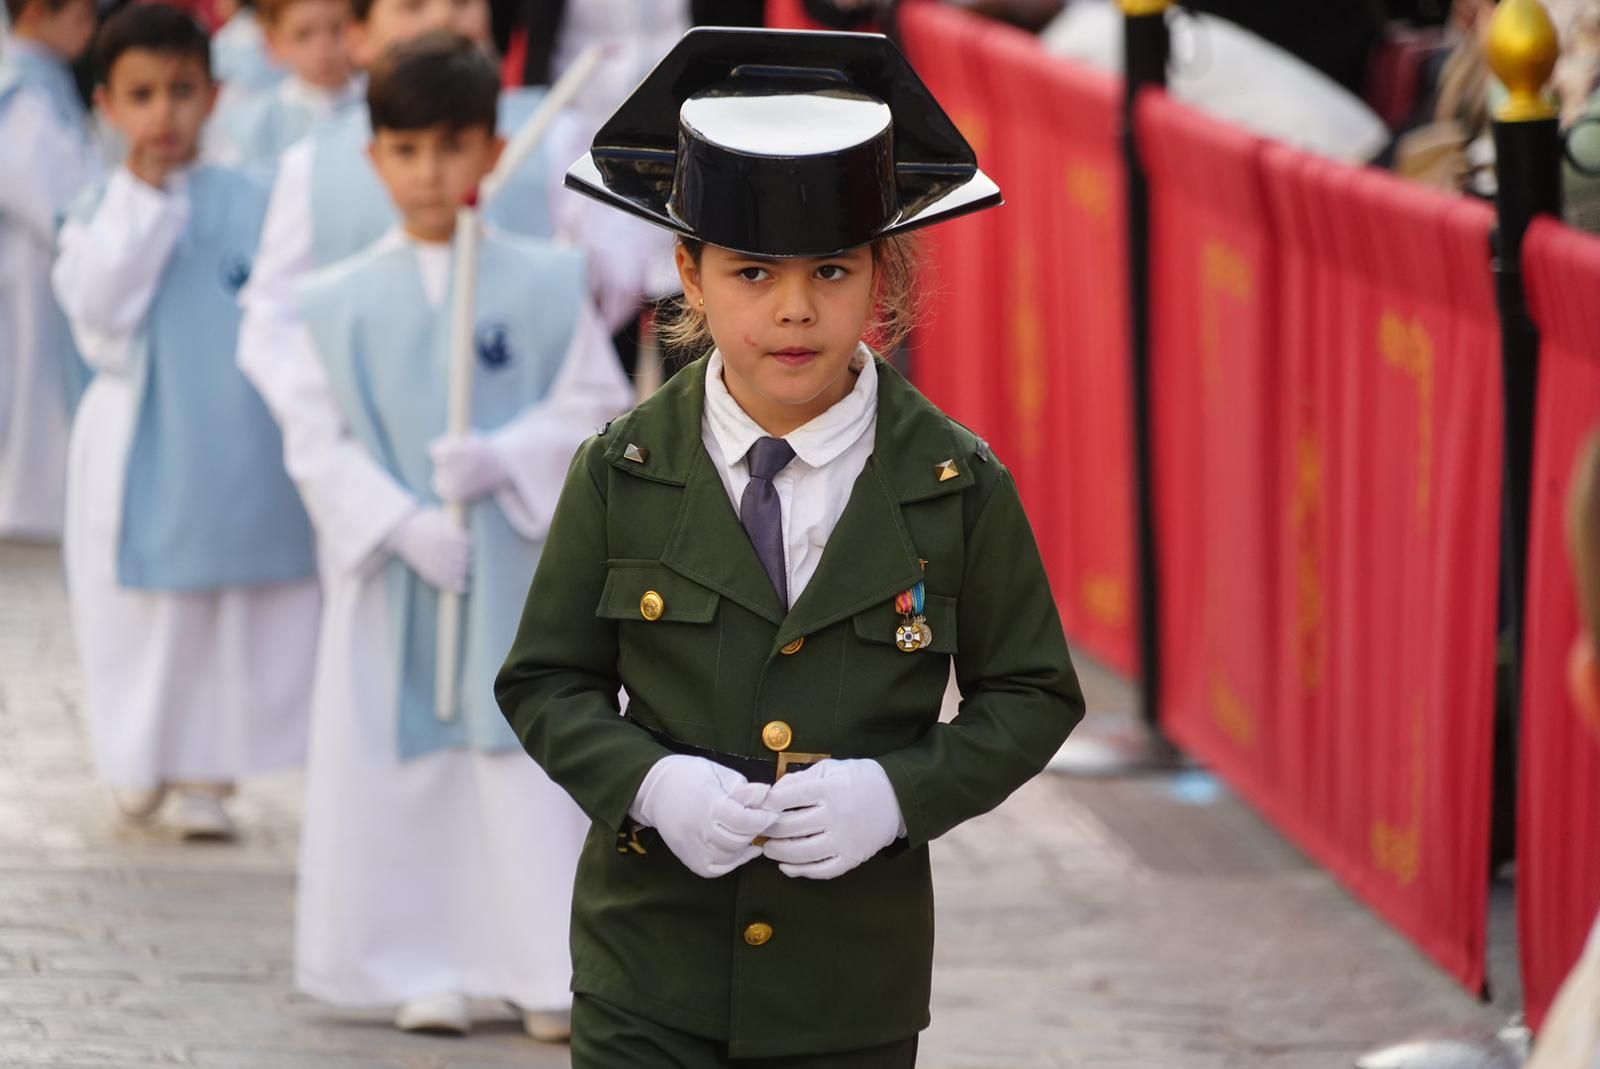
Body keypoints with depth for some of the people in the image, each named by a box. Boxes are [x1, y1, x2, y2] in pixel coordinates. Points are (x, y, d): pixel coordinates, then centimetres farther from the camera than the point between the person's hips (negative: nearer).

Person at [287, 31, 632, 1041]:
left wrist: (502, 460, -16)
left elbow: (594, 409, -1)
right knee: (397, 772, 3)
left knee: (531, 765, -2)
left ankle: (549, 972, 5)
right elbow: (322, 445, -1)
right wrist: (403, 524, -15)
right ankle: (428, 968, 14)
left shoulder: (547, 285, -1)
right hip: (390, 577, 1)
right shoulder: (339, 302, 2)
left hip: (522, 571, -1)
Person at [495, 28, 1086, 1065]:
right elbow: (545, 682, 5)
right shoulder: (622, 472, -3)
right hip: (651, 977, 0)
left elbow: (1032, 697, 3)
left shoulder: (959, 485, -4)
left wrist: (896, 793, -14)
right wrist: (647, 784, -15)